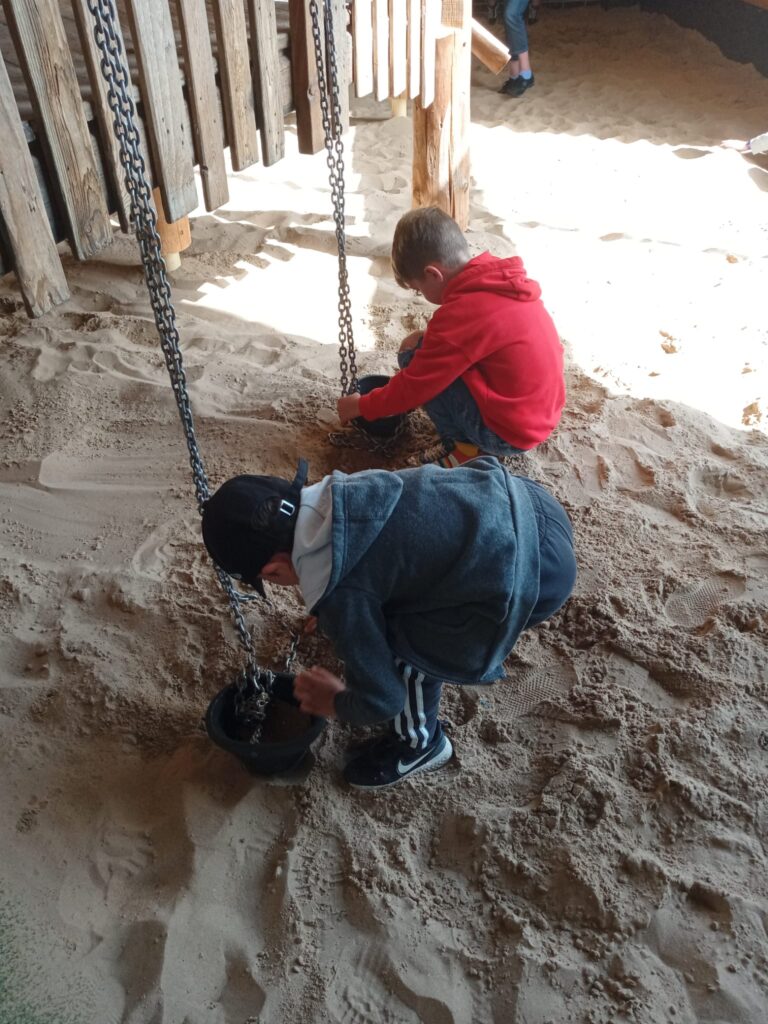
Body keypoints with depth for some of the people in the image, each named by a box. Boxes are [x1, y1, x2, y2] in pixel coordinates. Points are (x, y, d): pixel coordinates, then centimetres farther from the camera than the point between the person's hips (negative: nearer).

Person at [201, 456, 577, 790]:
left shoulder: (339, 592, -17)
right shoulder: (337, 493, 4)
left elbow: (381, 699, -6)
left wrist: (337, 704, 17)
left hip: (538, 571, -8)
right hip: (527, 502, 8)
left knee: (403, 642, 2)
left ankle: (420, 742, 28)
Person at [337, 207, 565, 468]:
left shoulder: (461, 313, -23)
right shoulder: (500, 277, 1)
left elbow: (413, 386, -14)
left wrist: (360, 406, 0)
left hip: (509, 430, -9)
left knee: (413, 351, -7)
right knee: (426, 353, 17)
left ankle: (465, 449, 2)